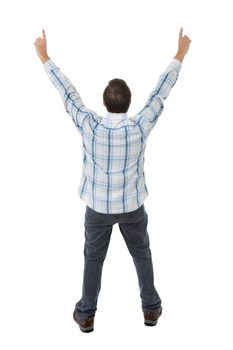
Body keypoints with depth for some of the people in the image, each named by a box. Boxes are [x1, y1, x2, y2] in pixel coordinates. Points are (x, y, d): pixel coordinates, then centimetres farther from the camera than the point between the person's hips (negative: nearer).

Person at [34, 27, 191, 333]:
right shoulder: (141, 127, -19)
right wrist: (180, 54, 2)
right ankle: (151, 308, 34)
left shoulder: (90, 127, -20)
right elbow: (162, 91, -10)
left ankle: (86, 315, 28)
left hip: (98, 207, 0)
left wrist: (44, 56, 0)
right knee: (142, 255, 20)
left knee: (93, 259, 16)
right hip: (133, 205, 1)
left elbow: (67, 91, -11)